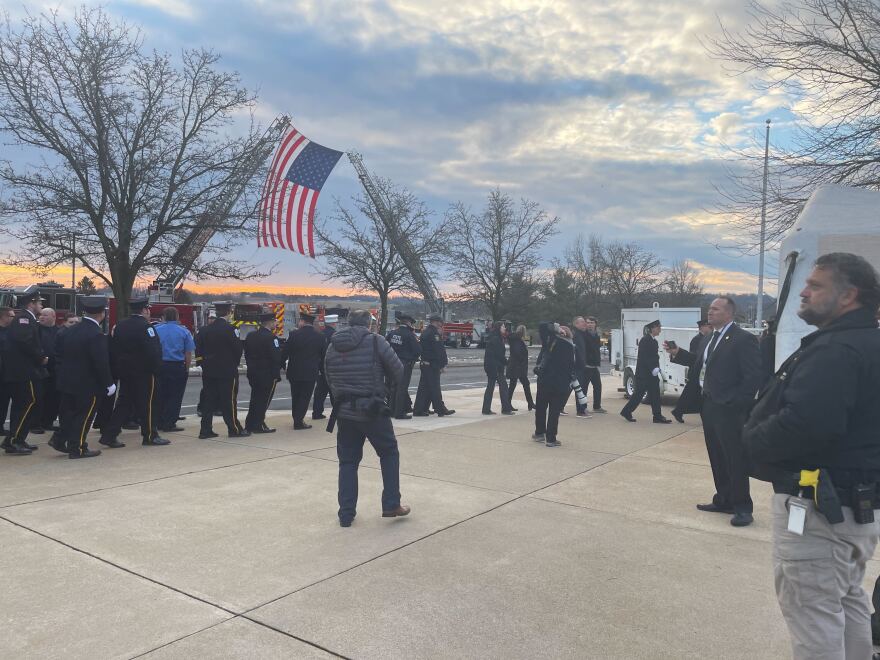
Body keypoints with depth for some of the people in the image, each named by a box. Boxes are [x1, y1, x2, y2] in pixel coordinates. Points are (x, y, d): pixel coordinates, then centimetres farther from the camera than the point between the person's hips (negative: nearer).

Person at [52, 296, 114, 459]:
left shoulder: (69, 331, 4)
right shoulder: (97, 335, -20)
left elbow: (60, 355, 11)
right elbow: (101, 364, -21)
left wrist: (63, 375, 21)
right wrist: (109, 384, -12)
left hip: (67, 381, 7)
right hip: (88, 384, -7)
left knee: (69, 412, 19)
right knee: (84, 415, 3)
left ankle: (59, 439, 20)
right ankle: (77, 448, 8)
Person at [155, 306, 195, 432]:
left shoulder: (155, 330, 3)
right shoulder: (184, 332, -1)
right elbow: (188, 354, -3)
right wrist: (187, 369, 4)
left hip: (159, 366, 3)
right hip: (178, 367, -2)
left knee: (160, 395, 13)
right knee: (174, 396, 3)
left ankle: (159, 422, 17)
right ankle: (169, 424, 2)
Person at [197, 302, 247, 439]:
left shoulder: (205, 329, 4)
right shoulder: (230, 329, -13)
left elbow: (198, 349, 5)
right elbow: (239, 349, -10)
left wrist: (208, 359, 14)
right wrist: (235, 363, 7)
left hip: (208, 371, 6)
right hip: (227, 371, -5)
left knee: (209, 400, 9)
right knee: (229, 401, 1)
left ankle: (205, 430, 11)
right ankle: (235, 429, 7)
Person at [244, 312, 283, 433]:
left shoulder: (250, 335, 8)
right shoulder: (270, 337, -17)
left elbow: (247, 354, 12)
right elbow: (276, 356, -19)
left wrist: (251, 366, 18)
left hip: (253, 373, 8)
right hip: (268, 374, -8)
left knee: (255, 399, 16)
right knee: (264, 400, 0)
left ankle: (249, 424, 20)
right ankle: (258, 425, 2)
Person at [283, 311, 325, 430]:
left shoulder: (294, 334, -8)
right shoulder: (320, 337, -4)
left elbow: (286, 351, -5)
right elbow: (324, 355, 2)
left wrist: (282, 364, 10)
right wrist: (319, 367, 15)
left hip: (294, 371, 1)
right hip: (311, 373, -1)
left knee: (295, 397, 16)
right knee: (304, 397, 4)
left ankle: (296, 419, 23)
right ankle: (299, 422, 1)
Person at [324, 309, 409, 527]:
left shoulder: (333, 346, 5)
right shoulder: (376, 341, -8)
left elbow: (329, 380, 10)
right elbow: (398, 372, -3)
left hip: (344, 411, 4)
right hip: (373, 410, -3)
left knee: (347, 461, 12)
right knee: (389, 453, 15)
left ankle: (346, 514, 13)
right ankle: (391, 505, 14)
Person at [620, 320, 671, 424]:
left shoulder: (654, 341, 13)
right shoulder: (645, 340, -13)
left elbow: (654, 357, 15)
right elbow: (643, 357, -20)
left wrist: (656, 368, 3)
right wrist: (653, 369, -24)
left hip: (651, 373, 9)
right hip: (643, 373, -9)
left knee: (655, 394, 5)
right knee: (639, 393, -2)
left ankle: (658, 416, 8)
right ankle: (626, 412, 11)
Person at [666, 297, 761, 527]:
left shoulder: (743, 339, -13)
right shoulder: (709, 338, 14)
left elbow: (753, 376, -17)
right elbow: (700, 363, 15)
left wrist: (735, 403, -19)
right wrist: (678, 353, 5)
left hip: (729, 411, -8)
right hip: (709, 406, 8)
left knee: (736, 460, 0)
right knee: (717, 458, 15)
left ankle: (742, 508, 9)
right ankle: (723, 500, 26)